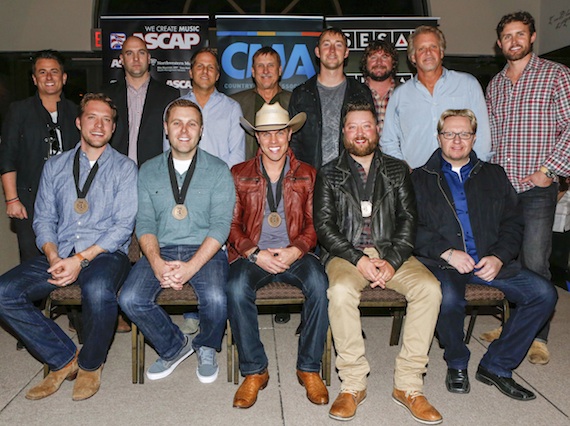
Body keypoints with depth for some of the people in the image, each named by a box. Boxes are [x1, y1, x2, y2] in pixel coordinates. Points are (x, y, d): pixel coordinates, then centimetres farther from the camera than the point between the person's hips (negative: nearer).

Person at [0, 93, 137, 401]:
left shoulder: (124, 167, 5)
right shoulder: (55, 166, 17)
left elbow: (123, 225, -4)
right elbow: (43, 218, 11)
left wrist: (82, 259, -15)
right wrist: (53, 256, -10)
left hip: (104, 253, -4)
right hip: (59, 255, 4)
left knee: (98, 291, -36)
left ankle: (90, 365, -5)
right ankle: (63, 359, 0)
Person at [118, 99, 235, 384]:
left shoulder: (218, 170, 3)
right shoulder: (149, 171, 12)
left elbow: (221, 225, -6)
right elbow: (145, 223, 5)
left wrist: (190, 267, -19)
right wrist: (157, 262, -15)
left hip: (205, 251, -2)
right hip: (160, 251, 3)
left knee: (216, 300, -30)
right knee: (130, 299, -22)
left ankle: (206, 347, 7)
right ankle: (174, 347, 7)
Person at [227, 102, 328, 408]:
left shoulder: (307, 175, 12)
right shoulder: (239, 175, 11)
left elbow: (313, 224, 7)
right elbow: (232, 225, 5)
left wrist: (295, 251, -13)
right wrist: (255, 254, -13)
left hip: (294, 254, 0)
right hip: (252, 255, 0)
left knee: (319, 284, -30)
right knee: (236, 288, -31)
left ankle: (309, 368, -12)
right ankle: (254, 371, -13)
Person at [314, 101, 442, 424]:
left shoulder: (398, 170, 14)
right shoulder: (329, 175, 10)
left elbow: (408, 219, 5)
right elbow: (324, 225, 0)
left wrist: (392, 261, -12)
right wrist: (358, 259, -14)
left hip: (392, 252, 2)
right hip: (346, 253, -1)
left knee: (429, 288, -25)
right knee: (341, 291, -33)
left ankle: (409, 385, -14)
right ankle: (353, 384, -16)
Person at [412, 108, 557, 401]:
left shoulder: (494, 175, 19)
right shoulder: (421, 179, 10)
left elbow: (513, 223, 12)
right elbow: (411, 228, -2)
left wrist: (499, 257, -6)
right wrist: (447, 252, -15)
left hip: (490, 262, 4)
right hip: (442, 262, -3)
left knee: (543, 294, -15)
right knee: (448, 298, -34)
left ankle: (496, 366, 0)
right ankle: (456, 365, -3)